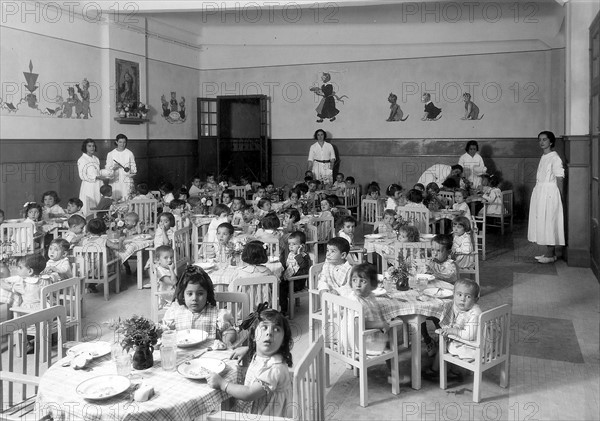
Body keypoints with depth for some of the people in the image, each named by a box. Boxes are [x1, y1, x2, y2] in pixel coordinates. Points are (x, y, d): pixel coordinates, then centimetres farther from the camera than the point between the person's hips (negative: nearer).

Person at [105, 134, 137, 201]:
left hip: (127, 181, -1)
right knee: (115, 200, -4)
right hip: (115, 182, 1)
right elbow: (107, 168, 7)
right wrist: (113, 168, -14)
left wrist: (129, 169, -13)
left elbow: (133, 166, 8)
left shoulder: (129, 153, 6)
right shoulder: (111, 154, 7)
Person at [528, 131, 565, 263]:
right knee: (542, 222, 11)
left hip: (550, 193, -9)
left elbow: (559, 180, -12)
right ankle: (550, 252, 19)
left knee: (549, 222, -5)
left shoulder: (555, 158, -12)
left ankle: (550, 255, 1)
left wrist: (561, 197, -12)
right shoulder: (543, 157, 13)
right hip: (540, 192, 9)